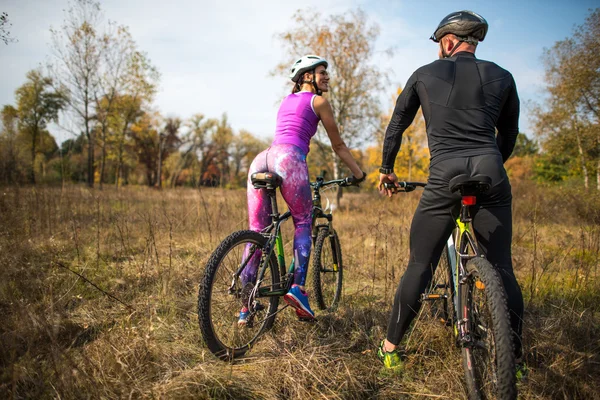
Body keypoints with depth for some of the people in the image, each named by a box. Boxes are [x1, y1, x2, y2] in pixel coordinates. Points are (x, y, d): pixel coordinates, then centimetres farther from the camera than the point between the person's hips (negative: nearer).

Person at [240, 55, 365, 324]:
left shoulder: (286, 101, 34)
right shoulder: (318, 101, 14)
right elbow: (338, 146, 17)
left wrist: (301, 174, 50)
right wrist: (358, 173, 28)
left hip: (260, 160, 6)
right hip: (287, 159, -6)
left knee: (257, 232, 5)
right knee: (303, 223, 11)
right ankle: (297, 286, -3)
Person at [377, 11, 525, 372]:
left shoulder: (425, 75, 13)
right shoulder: (501, 77, 16)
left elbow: (396, 127, 19)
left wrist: (386, 170, 31)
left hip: (444, 176, -1)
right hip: (491, 175, 2)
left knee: (420, 267, 5)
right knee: (502, 269, 9)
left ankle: (391, 347, 14)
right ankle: (515, 358, 16)